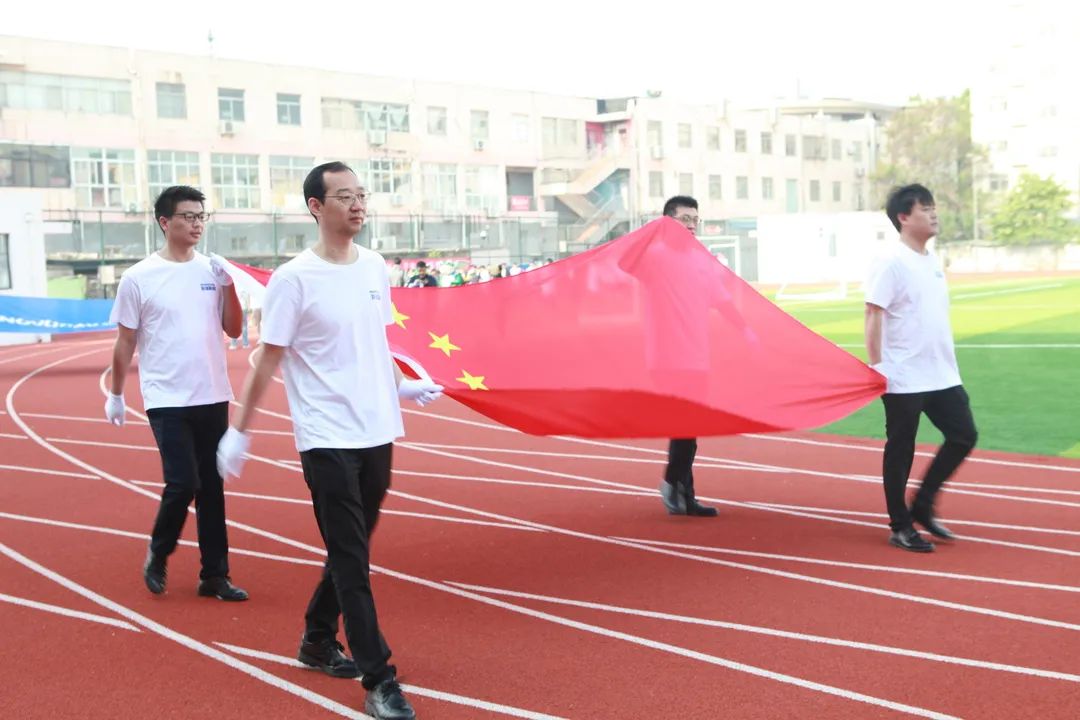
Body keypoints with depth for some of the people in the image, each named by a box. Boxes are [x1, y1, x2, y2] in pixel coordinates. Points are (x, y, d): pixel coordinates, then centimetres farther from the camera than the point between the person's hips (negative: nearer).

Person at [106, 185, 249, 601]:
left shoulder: (213, 270, 5)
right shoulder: (139, 278, -5)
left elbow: (233, 329, 6)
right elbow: (125, 342, 0)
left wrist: (227, 285, -6)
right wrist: (116, 395, 4)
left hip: (213, 397, 4)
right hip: (167, 399, -4)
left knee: (212, 487, 8)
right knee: (183, 483, -10)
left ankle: (214, 576, 16)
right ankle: (158, 555, 17)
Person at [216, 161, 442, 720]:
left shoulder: (375, 268, 7)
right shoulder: (294, 279, -11)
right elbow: (268, 360, -6)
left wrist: (402, 385, 19)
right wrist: (239, 431, -4)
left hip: (378, 432, 7)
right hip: (327, 439, -6)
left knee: (353, 551, 16)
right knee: (351, 559, -5)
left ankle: (318, 640, 36)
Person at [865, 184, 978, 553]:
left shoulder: (932, 260, 11)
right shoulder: (892, 263, -12)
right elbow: (873, 315, -15)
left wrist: (948, 361, 19)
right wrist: (876, 366, -18)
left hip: (942, 375, 8)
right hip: (903, 379, -8)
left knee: (963, 435, 7)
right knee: (901, 449, 2)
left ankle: (922, 507, 21)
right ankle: (900, 527, 15)